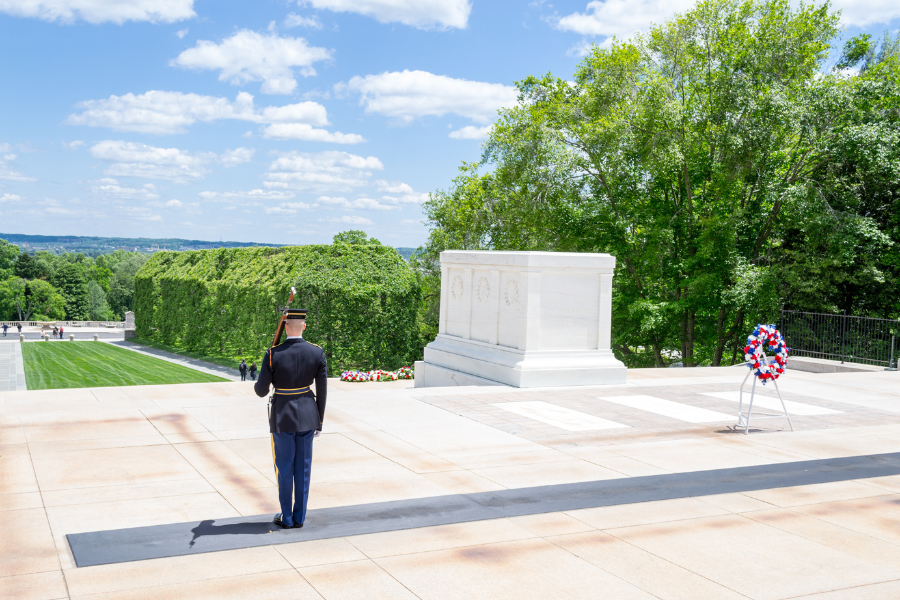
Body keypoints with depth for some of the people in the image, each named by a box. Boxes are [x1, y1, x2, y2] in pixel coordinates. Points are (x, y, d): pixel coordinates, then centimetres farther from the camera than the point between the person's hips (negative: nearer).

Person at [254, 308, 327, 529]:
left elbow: (261, 391, -8)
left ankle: (287, 518, 19)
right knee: (303, 467, 12)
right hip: (307, 416, 2)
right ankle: (300, 517, 20)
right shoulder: (317, 353, -7)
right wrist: (319, 420, 9)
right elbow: (322, 391, -2)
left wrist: (256, 385, 16)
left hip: (282, 417, -2)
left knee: (285, 468, 9)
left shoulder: (273, 354, -14)